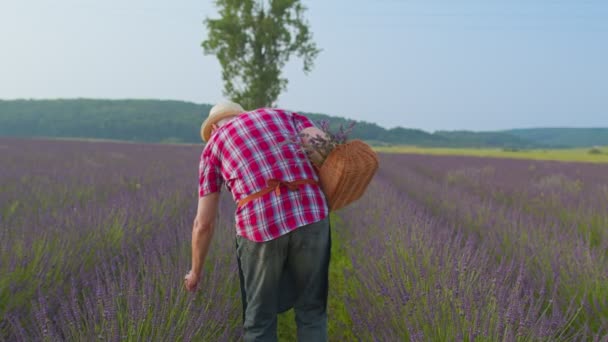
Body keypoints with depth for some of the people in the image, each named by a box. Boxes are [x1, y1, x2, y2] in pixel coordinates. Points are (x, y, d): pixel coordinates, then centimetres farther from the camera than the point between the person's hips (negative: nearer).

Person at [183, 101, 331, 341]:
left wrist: (196, 271, 33)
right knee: (311, 311, 18)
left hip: (261, 226, -1)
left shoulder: (213, 145, 21)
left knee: (260, 319, 16)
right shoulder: (284, 116, 26)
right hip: (310, 216, 2)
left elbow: (204, 223, 19)